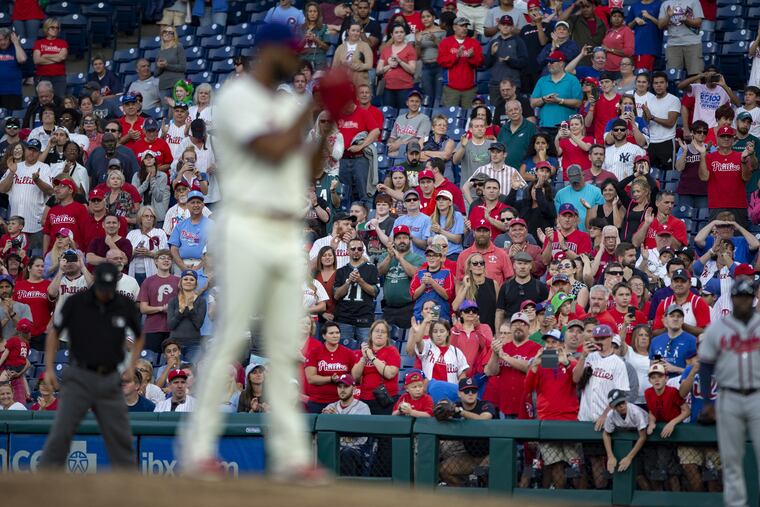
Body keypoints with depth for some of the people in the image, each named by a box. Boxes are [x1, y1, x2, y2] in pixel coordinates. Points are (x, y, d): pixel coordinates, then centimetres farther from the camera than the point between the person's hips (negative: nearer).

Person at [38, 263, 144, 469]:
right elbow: (54, 333, 6)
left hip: (110, 380, 2)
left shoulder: (125, 306, 0)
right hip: (80, 377, -2)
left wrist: (132, 365, 6)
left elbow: (139, 336, 18)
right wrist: (49, 369, 0)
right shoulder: (76, 303, -6)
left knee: (121, 436, 4)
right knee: (61, 432, -9)